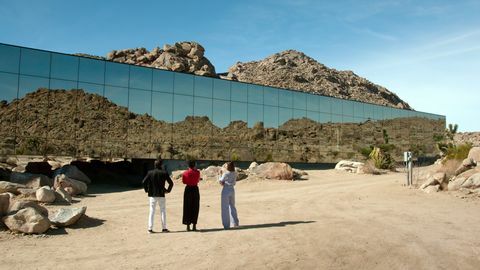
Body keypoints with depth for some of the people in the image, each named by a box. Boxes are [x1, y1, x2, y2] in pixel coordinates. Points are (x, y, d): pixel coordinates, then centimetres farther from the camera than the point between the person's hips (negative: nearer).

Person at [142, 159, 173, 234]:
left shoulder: (150, 172, -1)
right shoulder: (164, 173, -2)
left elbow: (144, 182, -9)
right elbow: (171, 183, -5)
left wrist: (146, 190, 4)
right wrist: (168, 190, 8)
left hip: (152, 195, 1)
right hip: (161, 194, -1)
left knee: (152, 211, 6)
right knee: (163, 211, 8)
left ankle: (150, 228, 3)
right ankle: (164, 228, 9)